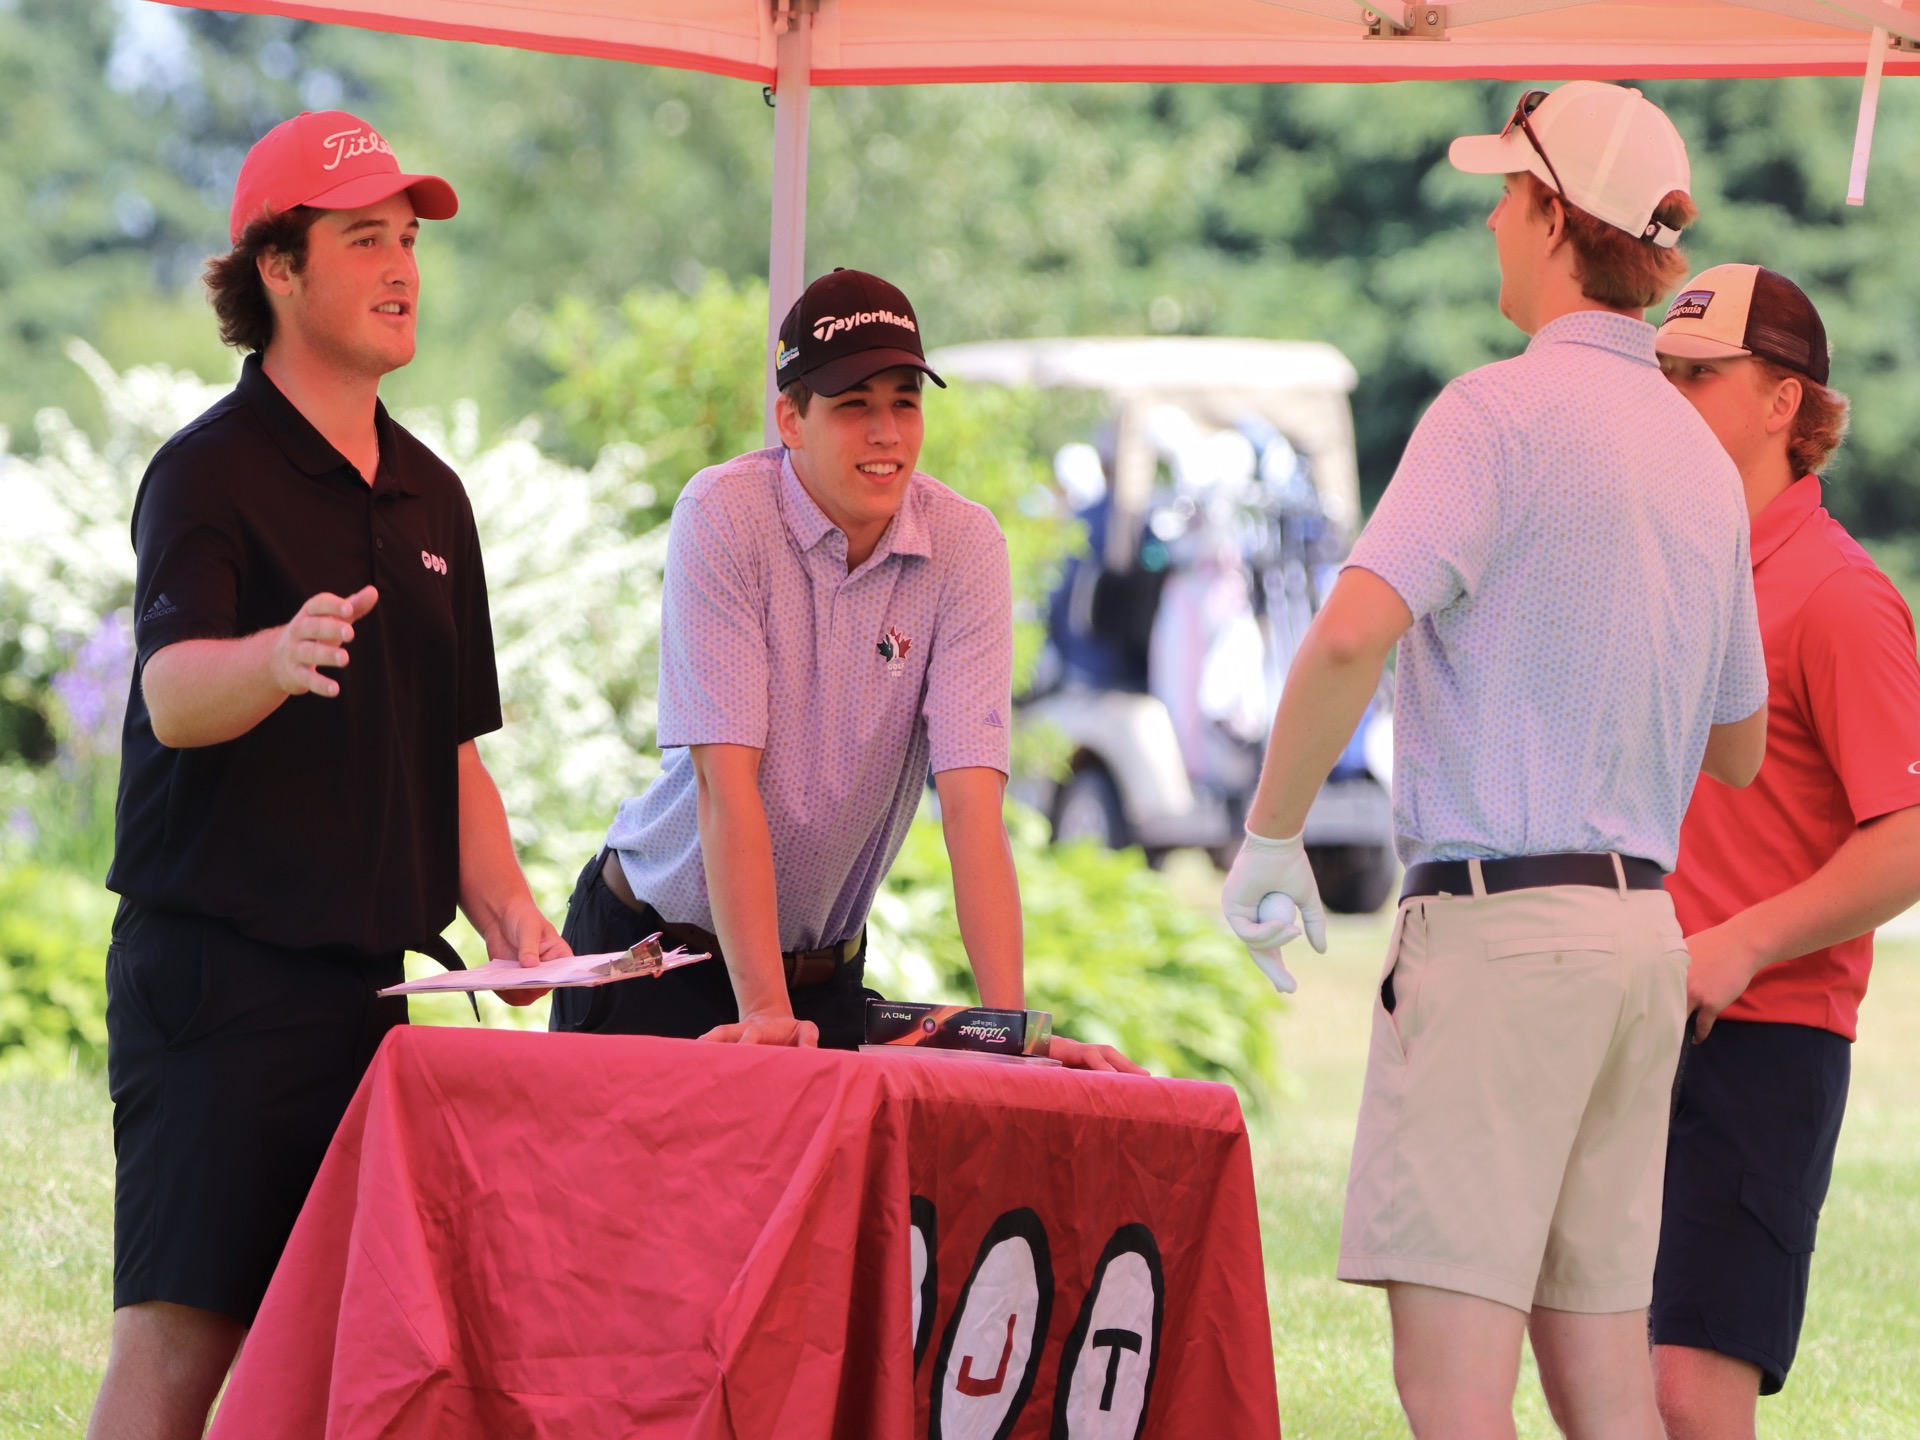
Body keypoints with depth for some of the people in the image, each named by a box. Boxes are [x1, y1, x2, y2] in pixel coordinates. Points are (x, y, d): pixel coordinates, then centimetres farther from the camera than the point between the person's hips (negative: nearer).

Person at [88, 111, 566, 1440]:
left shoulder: (430, 497, 17)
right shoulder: (210, 473, -6)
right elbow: (174, 693, -22)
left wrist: (502, 902, 6)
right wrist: (280, 656, -44)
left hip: (370, 975, 7)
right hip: (219, 968, -7)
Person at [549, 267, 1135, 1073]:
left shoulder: (966, 546, -9)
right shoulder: (723, 515, -16)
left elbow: (971, 797, -17)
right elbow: (726, 776, -23)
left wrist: (1009, 1023, -28)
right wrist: (765, 1012, -31)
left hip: (825, 969, 2)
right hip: (651, 946, -2)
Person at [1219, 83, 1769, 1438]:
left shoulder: (1503, 411, -9)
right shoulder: (1700, 453, 15)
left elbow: (1354, 632, -23)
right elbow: (1738, 749, 25)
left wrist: (1270, 836, -11)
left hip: (1501, 915, -8)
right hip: (1641, 922, 8)